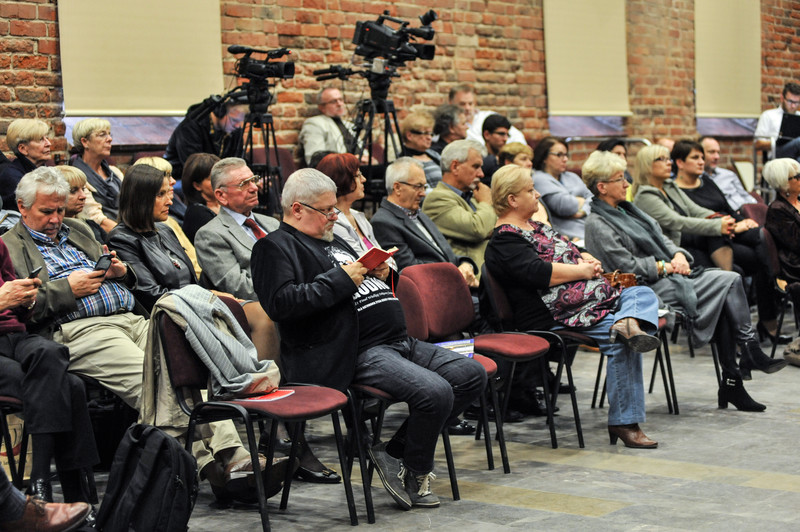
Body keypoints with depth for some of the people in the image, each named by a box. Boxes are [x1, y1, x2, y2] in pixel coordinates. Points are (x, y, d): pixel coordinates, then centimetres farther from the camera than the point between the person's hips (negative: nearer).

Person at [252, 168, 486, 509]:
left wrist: (384, 272, 11)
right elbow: (280, 303, -19)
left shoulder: (333, 241, 26)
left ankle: (394, 452, 3)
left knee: (472, 374, 0)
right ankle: (415, 474, 1)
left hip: (400, 341, 10)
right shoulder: (275, 247, -1)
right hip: (359, 353, -10)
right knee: (435, 392, -27)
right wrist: (342, 279, -15)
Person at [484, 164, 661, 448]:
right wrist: (583, 270, -11)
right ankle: (624, 422, -24)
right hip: (553, 316, -11)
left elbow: (569, 252, 26)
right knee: (620, 341, -25)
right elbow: (540, 272, -21)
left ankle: (628, 321, -40)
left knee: (643, 294, -4)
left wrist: (587, 259, 2)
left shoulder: (535, 226, 23)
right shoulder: (504, 240, -9)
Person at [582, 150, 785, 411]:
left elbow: (661, 239, 20)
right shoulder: (597, 225, -8)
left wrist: (678, 256, 1)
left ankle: (731, 382, -15)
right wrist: (666, 267, -11)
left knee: (723, 301, -16)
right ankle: (751, 352, -8)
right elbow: (628, 266, -16)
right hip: (648, 289, -8)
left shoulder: (626, 209, 20)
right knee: (730, 280, -15)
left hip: (668, 277, 8)